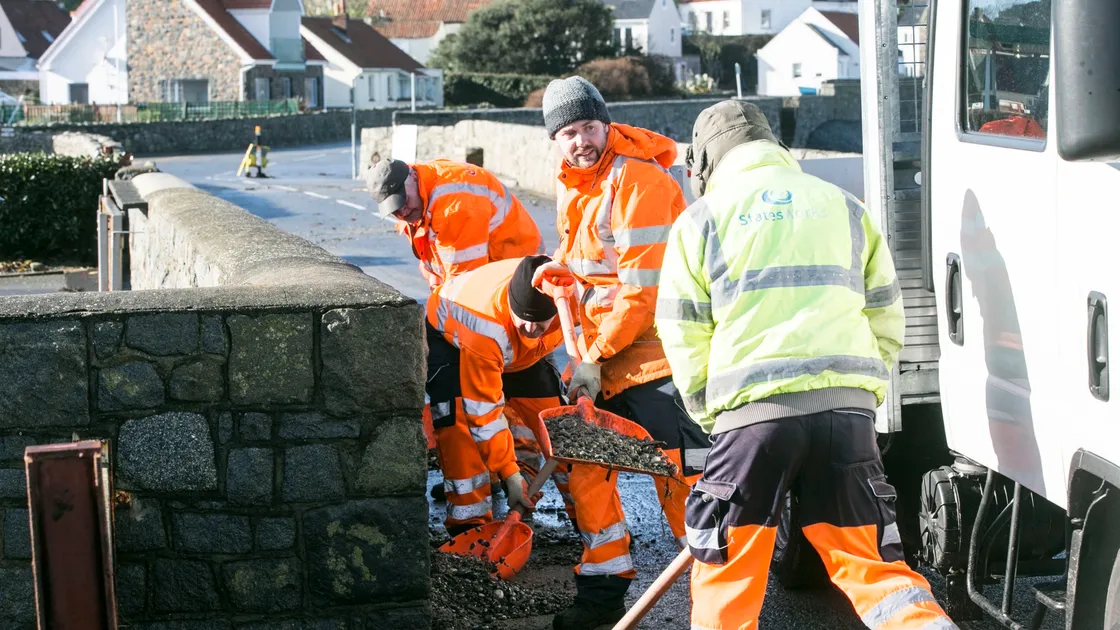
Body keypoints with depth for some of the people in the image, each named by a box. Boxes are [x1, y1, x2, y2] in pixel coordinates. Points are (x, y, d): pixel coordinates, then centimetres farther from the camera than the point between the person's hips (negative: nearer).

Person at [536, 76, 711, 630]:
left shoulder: (638, 182, -18)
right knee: (580, 460, 9)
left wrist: (596, 359, -17)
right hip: (599, 345, 9)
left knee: (677, 470, -12)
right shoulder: (571, 183, 10)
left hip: (652, 348, -9)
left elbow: (643, 291, -21)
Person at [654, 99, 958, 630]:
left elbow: (685, 337, 7)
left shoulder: (701, 220, 10)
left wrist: (710, 415, 18)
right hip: (847, 407, 3)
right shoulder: (844, 207, 19)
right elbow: (887, 321, 18)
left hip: (754, 408, -3)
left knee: (726, 570, 9)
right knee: (867, 559, 6)